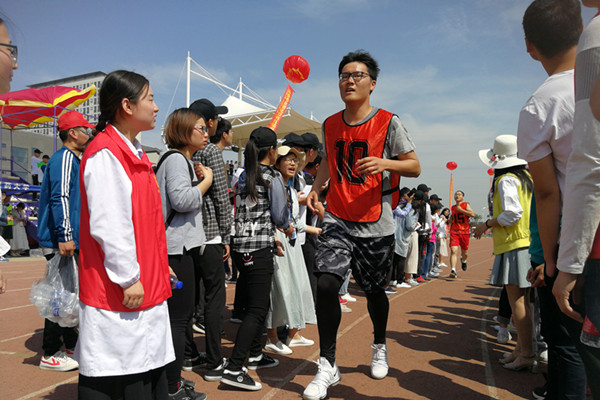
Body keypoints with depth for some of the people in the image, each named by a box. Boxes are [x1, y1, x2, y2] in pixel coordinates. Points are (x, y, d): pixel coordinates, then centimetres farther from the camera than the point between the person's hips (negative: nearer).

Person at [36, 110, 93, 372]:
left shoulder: (72, 159, 19)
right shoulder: (65, 158, -12)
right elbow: (60, 198, -22)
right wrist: (65, 236, -26)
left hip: (69, 242, 10)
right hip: (62, 242, -10)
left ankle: (72, 346, 26)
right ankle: (50, 355, 7)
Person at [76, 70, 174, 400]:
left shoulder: (135, 151, 15)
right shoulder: (104, 153, -15)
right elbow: (107, 224, -20)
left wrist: (159, 264, 16)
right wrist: (129, 277, -18)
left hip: (148, 285, 9)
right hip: (119, 292, -9)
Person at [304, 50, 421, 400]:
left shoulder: (388, 122, -5)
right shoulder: (330, 125, 8)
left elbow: (414, 166, -3)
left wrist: (385, 163, -23)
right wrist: (316, 187, 6)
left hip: (376, 224, -2)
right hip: (338, 220, 2)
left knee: (374, 291, 12)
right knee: (326, 285, -13)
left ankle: (380, 347, 42)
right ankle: (328, 366, 3)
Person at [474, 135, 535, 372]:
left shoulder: (505, 180, -11)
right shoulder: (526, 177, 15)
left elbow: (512, 214, -19)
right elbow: (527, 209, 19)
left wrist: (486, 225, -6)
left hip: (513, 244, -9)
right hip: (527, 242, 9)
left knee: (516, 299, -6)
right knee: (521, 299, 13)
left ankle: (527, 355, -2)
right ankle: (521, 347, 21)